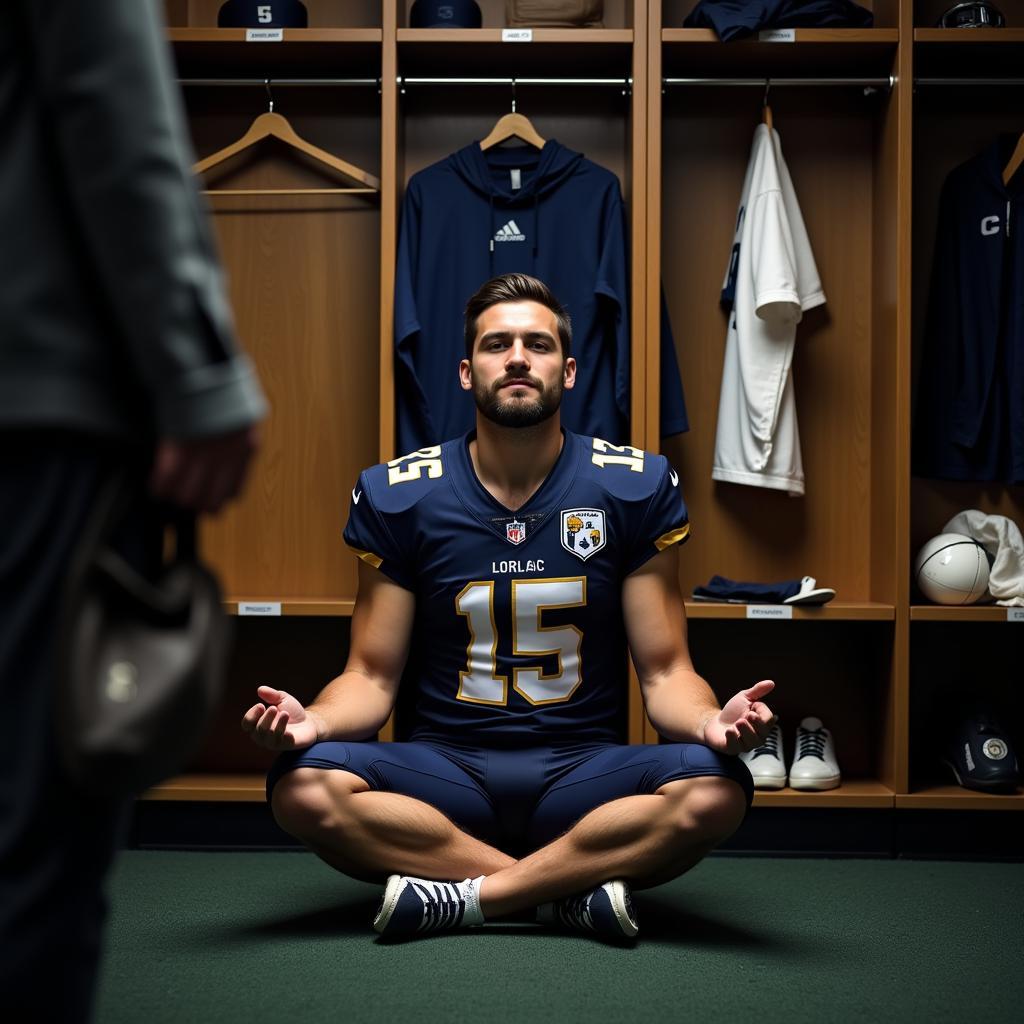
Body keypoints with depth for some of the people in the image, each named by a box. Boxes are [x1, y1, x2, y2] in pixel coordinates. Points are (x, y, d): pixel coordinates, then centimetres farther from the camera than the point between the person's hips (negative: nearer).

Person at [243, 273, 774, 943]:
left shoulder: (636, 488, 1)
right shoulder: (399, 496, 2)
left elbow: (665, 672, 1)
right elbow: (373, 676, 3)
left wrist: (712, 722, -23)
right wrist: (313, 720, -21)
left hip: (582, 774, 0)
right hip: (444, 772, 1)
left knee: (716, 791, -30)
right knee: (305, 786, -29)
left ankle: (463, 896, -18)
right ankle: (575, 885, -19)